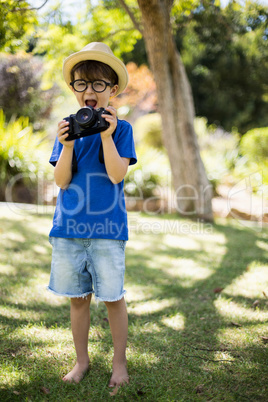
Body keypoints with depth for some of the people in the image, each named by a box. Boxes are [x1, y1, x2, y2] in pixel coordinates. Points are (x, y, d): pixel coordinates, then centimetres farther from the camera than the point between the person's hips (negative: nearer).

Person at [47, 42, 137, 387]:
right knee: (78, 297, 12)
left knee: (113, 297, 6)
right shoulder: (67, 128, 7)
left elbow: (117, 175, -12)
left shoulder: (121, 129, 0)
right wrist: (68, 144, -14)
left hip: (107, 228, -2)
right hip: (68, 227, 3)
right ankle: (82, 360, 30)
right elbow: (61, 180, -1)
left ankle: (119, 362, 25)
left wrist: (107, 135, -19)